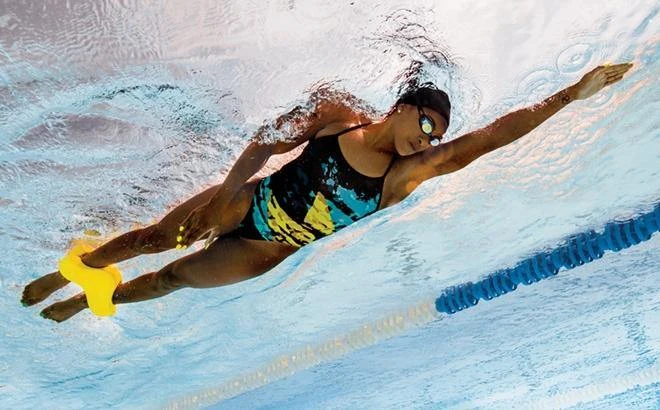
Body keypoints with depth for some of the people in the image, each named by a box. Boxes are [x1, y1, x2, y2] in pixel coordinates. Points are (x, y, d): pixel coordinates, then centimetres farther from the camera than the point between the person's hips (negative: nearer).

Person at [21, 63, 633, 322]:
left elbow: (493, 134, -22)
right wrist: (231, 182, -12)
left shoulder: (409, 173, -14)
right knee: (154, 239, 4)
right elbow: (270, 141, -2)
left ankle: (83, 303, 35)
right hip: (247, 204, -1)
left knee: (175, 278, 10)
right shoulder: (335, 116, -14)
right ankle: (64, 275, 30)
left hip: (273, 251, 1)